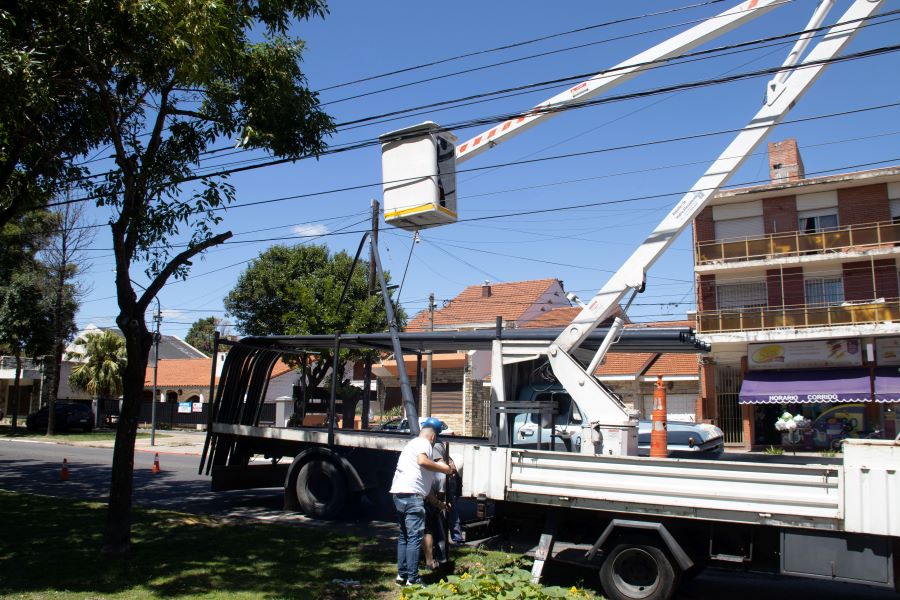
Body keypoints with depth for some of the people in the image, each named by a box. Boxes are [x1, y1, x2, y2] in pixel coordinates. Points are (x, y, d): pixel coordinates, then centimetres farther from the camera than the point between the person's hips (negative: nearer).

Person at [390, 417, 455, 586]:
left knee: (404, 536, 17)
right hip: (411, 494, -10)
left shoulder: (412, 443, 28)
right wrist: (444, 468, -13)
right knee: (415, 537, -6)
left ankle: (402, 575, 21)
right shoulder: (423, 443, -2)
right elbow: (422, 461, -24)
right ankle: (413, 580, -4)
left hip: (399, 494, 10)